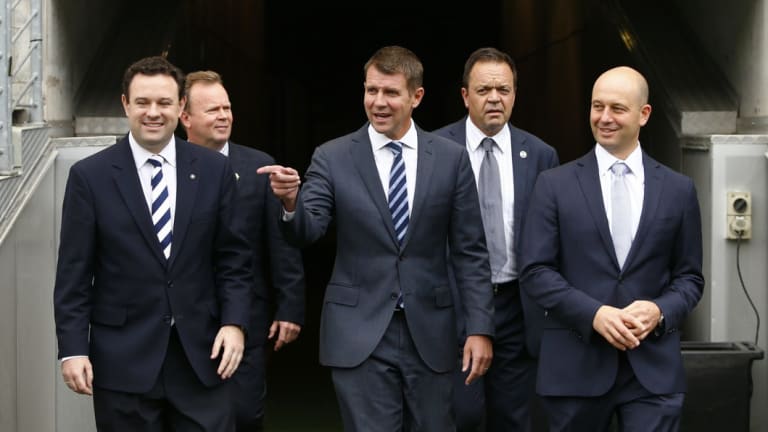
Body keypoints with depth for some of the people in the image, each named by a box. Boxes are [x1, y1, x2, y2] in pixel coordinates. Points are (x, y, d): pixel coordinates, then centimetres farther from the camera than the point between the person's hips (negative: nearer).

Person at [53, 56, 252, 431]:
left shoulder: (214, 169, 5)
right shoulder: (90, 176, -1)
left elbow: (233, 258, 8)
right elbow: (74, 273, -1)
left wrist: (234, 322, -4)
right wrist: (73, 349, -7)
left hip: (201, 356, 2)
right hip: (122, 361, -1)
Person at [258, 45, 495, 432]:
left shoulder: (451, 159, 2)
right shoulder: (333, 157, -1)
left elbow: (470, 252, 3)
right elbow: (306, 232, -11)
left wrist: (480, 328, -3)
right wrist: (291, 202, -33)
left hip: (429, 332, 1)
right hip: (359, 333, -1)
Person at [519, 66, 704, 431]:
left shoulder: (678, 189, 7)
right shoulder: (555, 185, 3)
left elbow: (690, 277, 9)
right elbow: (536, 272, -2)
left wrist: (660, 311, -12)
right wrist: (595, 314, -16)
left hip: (654, 368, 1)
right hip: (575, 366, 0)